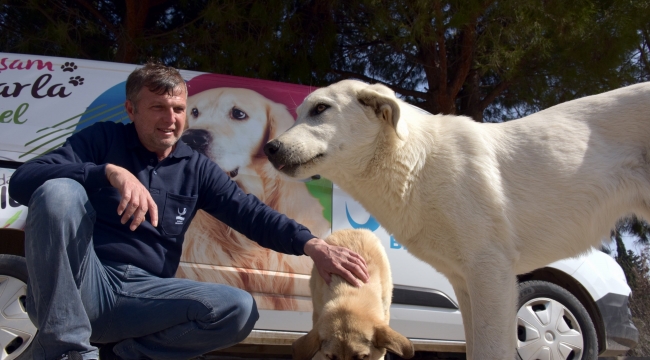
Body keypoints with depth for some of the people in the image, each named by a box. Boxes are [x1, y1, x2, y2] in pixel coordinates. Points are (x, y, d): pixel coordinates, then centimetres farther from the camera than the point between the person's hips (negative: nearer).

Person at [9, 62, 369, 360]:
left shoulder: (195, 169, 11)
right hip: (76, 282, -2)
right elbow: (22, 180, -11)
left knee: (239, 309, -18)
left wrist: (310, 244, -16)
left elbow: (250, 212, 1)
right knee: (59, 192, -29)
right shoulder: (103, 140, 2)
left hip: (142, 293, 3)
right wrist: (109, 172, -27)